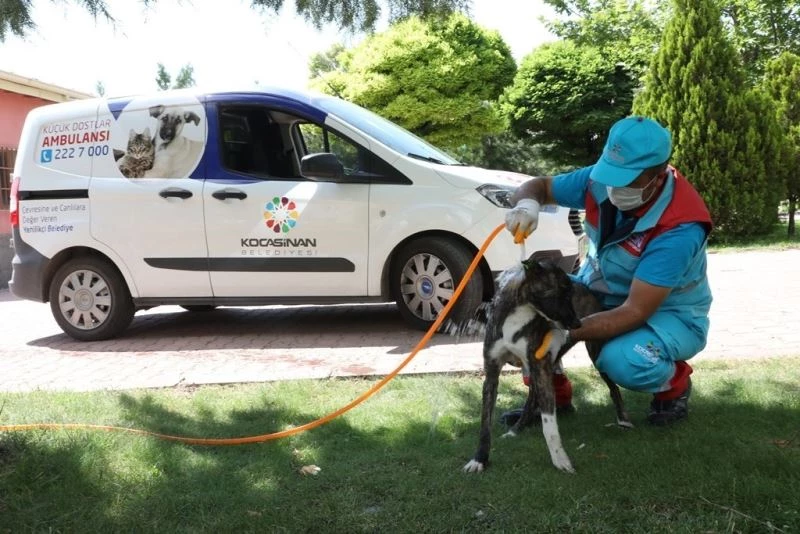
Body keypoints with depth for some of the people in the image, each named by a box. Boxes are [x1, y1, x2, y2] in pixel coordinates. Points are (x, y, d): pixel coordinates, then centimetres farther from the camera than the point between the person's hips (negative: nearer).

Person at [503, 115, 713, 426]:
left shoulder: (679, 228, -32)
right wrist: (526, 204, -31)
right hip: (600, 292, 5)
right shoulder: (602, 179, -17)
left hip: (668, 313, -5)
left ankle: (675, 385, 1)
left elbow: (636, 312, -35)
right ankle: (551, 394, 5)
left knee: (622, 361, -38)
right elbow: (539, 186, -4)